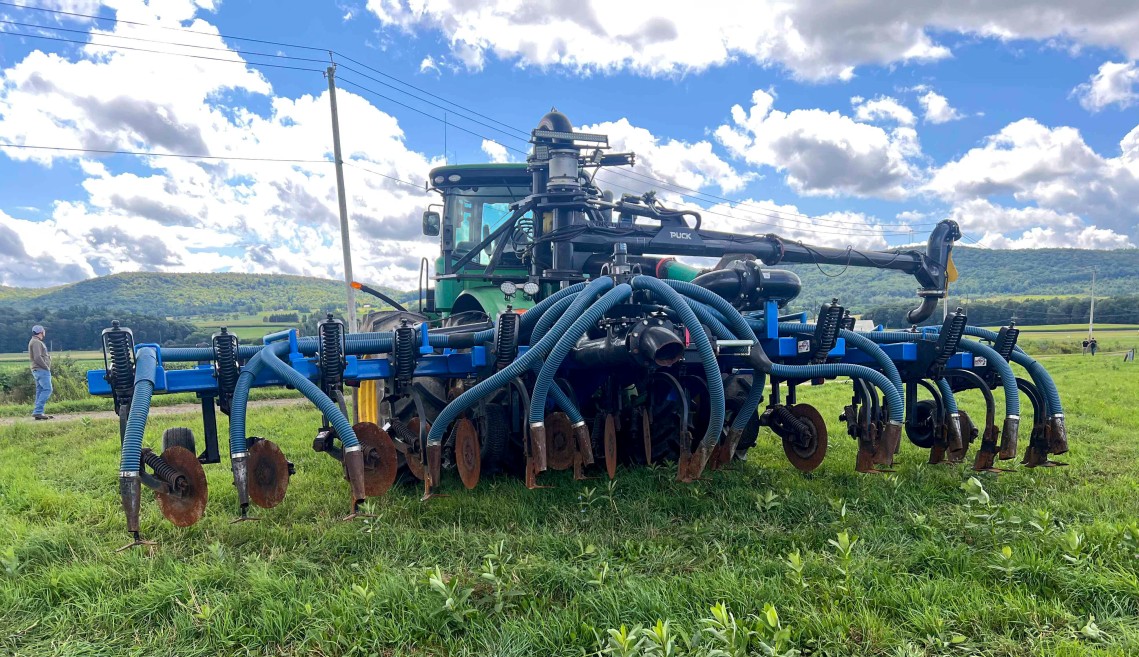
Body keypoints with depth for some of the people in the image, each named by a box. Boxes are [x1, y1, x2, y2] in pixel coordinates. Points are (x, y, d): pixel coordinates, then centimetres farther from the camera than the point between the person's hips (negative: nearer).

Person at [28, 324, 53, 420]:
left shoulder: (36, 342, 20)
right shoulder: (36, 342, -12)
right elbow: (37, 357, -20)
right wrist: (46, 367, -15)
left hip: (39, 370, 11)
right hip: (41, 370, -11)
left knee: (40, 390, 9)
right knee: (47, 389, -13)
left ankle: (38, 413, 10)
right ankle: (38, 411, -17)